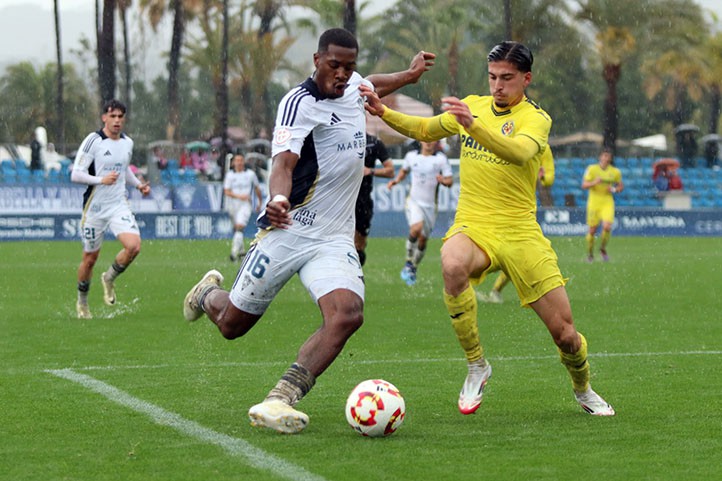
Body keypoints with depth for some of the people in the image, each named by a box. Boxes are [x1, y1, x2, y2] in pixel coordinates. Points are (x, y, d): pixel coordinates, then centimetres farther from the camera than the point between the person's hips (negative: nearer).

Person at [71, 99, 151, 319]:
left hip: (119, 205, 4)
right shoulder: (93, 140, -11)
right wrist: (101, 180, -28)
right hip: (95, 207, -4)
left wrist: (138, 184, 9)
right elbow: (75, 175, -14)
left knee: (134, 246, -19)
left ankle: (110, 278, 11)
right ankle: (82, 302, 30)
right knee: (90, 258, 6)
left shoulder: (128, 143, 7)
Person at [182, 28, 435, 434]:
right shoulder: (300, 102, -15)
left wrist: (410, 75, 37)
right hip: (289, 230, -5)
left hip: (335, 239, 5)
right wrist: (278, 199, -49)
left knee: (348, 314, -24)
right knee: (232, 324, 7)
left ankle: (278, 402, -31)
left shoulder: (353, 85, 8)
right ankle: (209, 294, 46)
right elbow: (284, 161, -30)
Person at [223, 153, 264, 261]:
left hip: (246, 204, -3)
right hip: (232, 204, 3)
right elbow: (226, 192, -5)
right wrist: (239, 196, -20)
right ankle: (242, 250, 31)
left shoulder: (251, 174, 3)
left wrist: (259, 203, 22)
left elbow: (257, 189, 16)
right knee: (236, 228, 13)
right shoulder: (230, 175, 2)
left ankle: (234, 252, -27)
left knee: (239, 226, -20)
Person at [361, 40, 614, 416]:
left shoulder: (536, 118, -6)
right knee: (452, 266, -37)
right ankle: (476, 366, -19)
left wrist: (473, 124, -44)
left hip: (521, 233, -2)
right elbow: (427, 130, 25)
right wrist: (383, 112, 9)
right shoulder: (473, 105, 9)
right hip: (473, 227, 2)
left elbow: (519, 151, -29)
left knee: (565, 334, -2)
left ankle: (583, 390, 34)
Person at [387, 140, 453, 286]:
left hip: (430, 204, 1)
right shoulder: (411, 156, 3)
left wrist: (443, 181, -28)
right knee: (416, 227, -27)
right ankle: (408, 262, -9)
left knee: (423, 239, 6)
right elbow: (404, 170, 23)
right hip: (414, 201, -1)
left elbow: (450, 181, -6)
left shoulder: (441, 159, -5)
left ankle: (414, 268, 30)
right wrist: (396, 180, 5)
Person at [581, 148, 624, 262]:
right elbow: (584, 185, -4)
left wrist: (614, 189, -7)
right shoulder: (592, 169, -2)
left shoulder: (615, 172, 4)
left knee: (607, 227, -17)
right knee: (592, 230, 2)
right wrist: (594, 182, -23)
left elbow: (621, 186, 14)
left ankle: (603, 249, 9)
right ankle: (590, 253, 22)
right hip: (594, 201, -1)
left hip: (607, 202, 1)